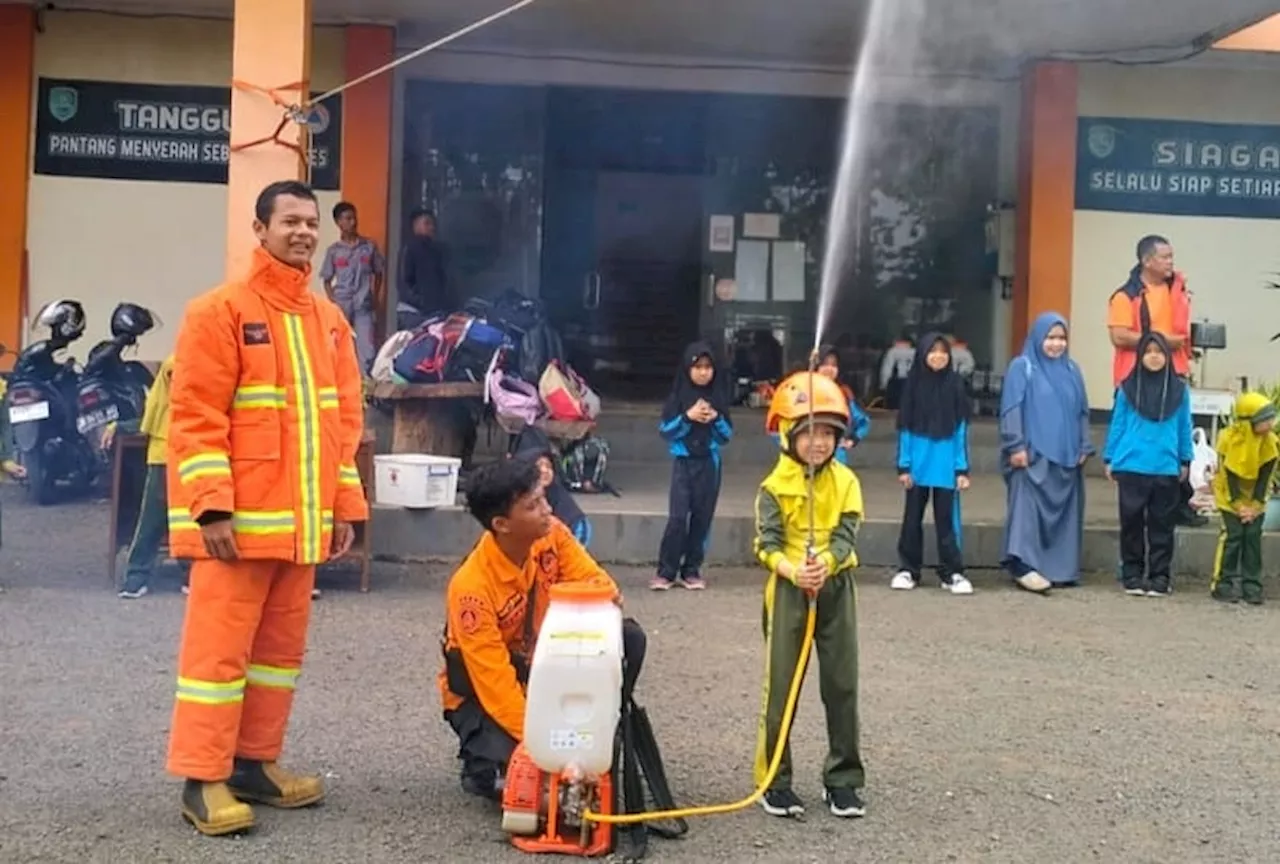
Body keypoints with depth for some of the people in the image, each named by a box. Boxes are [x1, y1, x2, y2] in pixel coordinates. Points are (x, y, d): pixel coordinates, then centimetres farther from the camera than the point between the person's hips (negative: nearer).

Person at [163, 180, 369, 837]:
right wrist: (212, 506, -18)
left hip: (302, 521, 7)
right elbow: (195, 416, -12)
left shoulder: (329, 320, 13)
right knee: (220, 646, -3)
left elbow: (346, 418, 15)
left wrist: (346, 505, 10)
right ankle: (203, 779, 4)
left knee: (282, 645, 12)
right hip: (238, 518, -7)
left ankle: (255, 763, 23)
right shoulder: (221, 310, -7)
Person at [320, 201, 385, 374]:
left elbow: (378, 272, 13)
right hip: (341, 305, 0)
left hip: (364, 305, 0)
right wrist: (333, 303, -5)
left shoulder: (369, 246, 4)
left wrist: (375, 296, 4)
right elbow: (327, 280, 6)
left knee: (367, 350, -7)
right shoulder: (333, 250, 2)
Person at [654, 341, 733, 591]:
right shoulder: (678, 396, -1)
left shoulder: (719, 398, 5)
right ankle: (666, 571, -3)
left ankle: (691, 570, 12)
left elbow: (727, 435, 7)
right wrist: (688, 417, -16)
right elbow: (665, 430, -4)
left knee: (702, 517, 3)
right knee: (677, 516, -9)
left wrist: (716, 419, -11)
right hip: (684, 462, -2)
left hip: (709, 463, 2)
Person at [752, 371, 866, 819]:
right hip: (789, 589, -2)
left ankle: (842, 778, 19)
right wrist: (794, 571, -29)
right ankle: (774, 780, 12)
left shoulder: (845, 482, 1)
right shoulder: (775, 486, -5)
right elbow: (767, 543, -11)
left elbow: (845, 535, -8)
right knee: (781, 685, 2)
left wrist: (824, 564, -28)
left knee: (842, 685, 7)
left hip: (836, 588, 2)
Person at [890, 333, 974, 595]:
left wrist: (962, 468, -4)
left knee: (946, 518, 4)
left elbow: (961, 427, 1)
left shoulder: (955, 384, -1)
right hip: (918, 463, 1)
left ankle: (952, 573, 11)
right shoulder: (913, 382, -1)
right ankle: (908, 570, 18)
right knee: (912, 517, 8)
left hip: (946, 464, 0)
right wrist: (903, 465, -3)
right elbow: (905, 427, 2)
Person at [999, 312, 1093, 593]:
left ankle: (1059, 568, 13)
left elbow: (1082, 411, 16)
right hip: (1032, 454, -6)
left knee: (1064, 512, 7)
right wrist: (1016, 446, -14)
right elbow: (1012, 410, -7)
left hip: (1066, 455, 6)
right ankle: (1024, 566, -13)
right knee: (1029, 508, -11)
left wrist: (1084, 447, 8)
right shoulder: (1022, 367, -1)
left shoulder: (1071, 370, 14)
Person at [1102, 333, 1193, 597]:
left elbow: (1184, 427, 9)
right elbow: (1117, 424, 7)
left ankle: (1159, 577, 11)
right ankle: (1132, 575, 12)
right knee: (1132, 522, 4)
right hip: (1131, 466, 0)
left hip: (1166, 469, 1)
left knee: (1161, 525, 5)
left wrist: (1185, 461, 9)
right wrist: (1110, 459, 6)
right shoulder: (1128, 388, 2)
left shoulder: (1178, 390, 4)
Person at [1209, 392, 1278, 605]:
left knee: (1253, 537, -3)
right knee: (1232, 535, -10)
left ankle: (1251, 585, 2)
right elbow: (1229, 476, -16)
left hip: (1256, 500, 3)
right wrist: (1238, 505, -16)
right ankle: (1225, 584, -4)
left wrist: (1255, 506, -11)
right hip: (1230, 497, -3)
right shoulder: (1230, 438, -19)